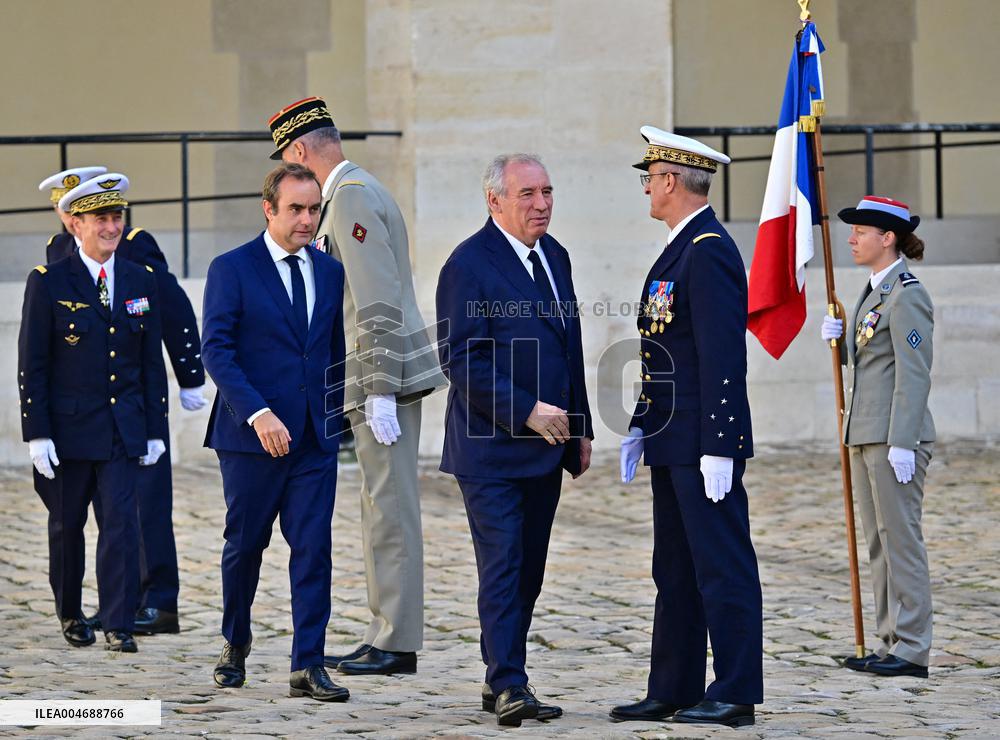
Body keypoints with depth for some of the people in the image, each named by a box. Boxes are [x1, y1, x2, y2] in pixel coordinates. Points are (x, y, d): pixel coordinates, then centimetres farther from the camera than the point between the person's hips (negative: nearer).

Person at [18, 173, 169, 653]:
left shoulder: (141, 281, 7)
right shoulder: (48, 283, -5)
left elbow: (153, 362, 11)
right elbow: (32, 365, -6)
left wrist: (155, 430, 7)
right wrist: (37, 434, -11)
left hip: (123, 429, 2)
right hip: (68, 428, -2)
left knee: (121, 521, -9)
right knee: (66, 525, 9)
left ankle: (118, 626, -8)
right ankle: (70, 613, 28)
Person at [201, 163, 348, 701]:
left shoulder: (329, 272, 10)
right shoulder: (232, 269, -5)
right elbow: (216, 352, -12)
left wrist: (334, 416, 13)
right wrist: (257, 413, -22)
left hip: (315, 438, 4)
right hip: (251, 435, -3)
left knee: (313, 548, -4)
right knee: (245, 545, 8)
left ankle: (307, 665, -3)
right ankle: (235, 645, 29)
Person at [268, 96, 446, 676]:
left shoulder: (352, 198, -14)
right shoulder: (362, 192, 18)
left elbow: (379, 302, -21)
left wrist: (379, 393, -22)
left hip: (384, 373, -11)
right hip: (389, 375, 11)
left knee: (391, 509, -7)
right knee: (382, 509, 13)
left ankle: (398, 645, -5)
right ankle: (386, 638, 17)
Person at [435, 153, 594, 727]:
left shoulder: (554, 256, 13)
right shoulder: (470, 265, -12)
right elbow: (462, 359, -16)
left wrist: (579, 428, 16)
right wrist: (526, 412, -18)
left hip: (545, 445, 8)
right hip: (493, 449, -8)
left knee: (528, 571, 9)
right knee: (504, 567, -10)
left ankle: (501, 684, 16)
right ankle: (509, 687, -10)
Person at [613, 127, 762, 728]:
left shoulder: (709, 251, -16)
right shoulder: (680, 249, 16)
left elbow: (723, 358, -20)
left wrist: (717, 447, -22)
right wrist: (641, 429, 19)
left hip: (706, 444, -11)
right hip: (673, 442, 11)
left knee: (723, 568, -5)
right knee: (675, 573, 13)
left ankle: (735, 695, -2)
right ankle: (673, 693, 18)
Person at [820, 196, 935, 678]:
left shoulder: (907, 296, -13)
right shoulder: (874, 292, 16)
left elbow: (914, 373, -18)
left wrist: (902, 443, -22)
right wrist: (840, 340, 4)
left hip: (895, 437, -10)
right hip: (866, 435, 10)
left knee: (901, 538, -7)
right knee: (879, 543, 11)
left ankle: (912, 650, -4)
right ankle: (890, 643, 15)